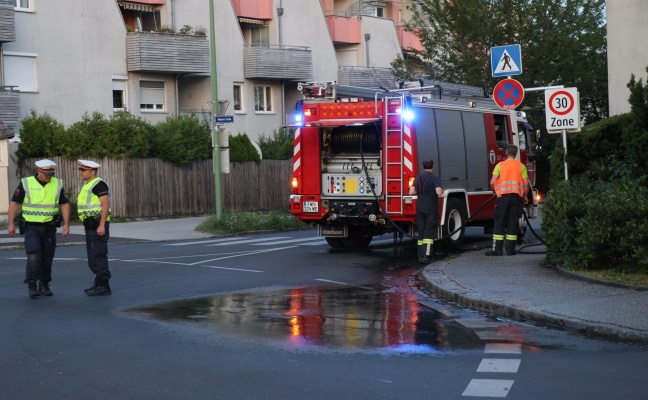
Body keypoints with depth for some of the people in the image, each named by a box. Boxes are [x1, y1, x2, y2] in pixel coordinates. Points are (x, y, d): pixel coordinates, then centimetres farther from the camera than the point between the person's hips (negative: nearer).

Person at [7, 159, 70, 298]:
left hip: (49, 227, 3)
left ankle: (44, 284, 22)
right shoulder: (26, 183, -7)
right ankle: (31, 284, -5)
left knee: (47, 257, 7)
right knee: (33, 256, -15)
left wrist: (66, 224, -1)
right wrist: (11, 223, -6)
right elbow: (14, 203, -2)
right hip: (31, 227, -3)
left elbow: (64, 204, 6)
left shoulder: (57, 184, 1)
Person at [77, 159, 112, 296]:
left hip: (98, 226, -10)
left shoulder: (98, 184, -12)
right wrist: (87, 226, 23)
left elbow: (106, 205, -19)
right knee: (93, 256, 13)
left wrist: (101, 225, -24)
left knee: (98, 256, -11)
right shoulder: (88, 185, 19)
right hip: (91, 226, 10)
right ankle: (99, 283, 20)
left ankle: (103, 286, -9)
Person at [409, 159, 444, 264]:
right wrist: (442, 190, 2)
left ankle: (420, 255, 11)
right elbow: (439, 192, -20)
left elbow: (411, 192, 0)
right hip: (431, 209, -5)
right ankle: (426, 256, -14)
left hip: (420, 208, 5)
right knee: (429, 232, -5)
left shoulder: (418, 178, 6)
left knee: (421, 231, 11)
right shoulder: (434, 178, -9)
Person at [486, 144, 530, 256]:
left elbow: (492, 182, -5)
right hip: (516, 196, 1)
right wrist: (525, 196, 14)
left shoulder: (500, 165, 2)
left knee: (499, 222, 2)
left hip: (503, 196, -1)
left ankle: (497, 249, -2)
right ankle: (510, 249, 5)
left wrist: (495, 191, 14)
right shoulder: (521, 166, 4)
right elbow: (526, 184, -1)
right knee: (513, 222, 6)